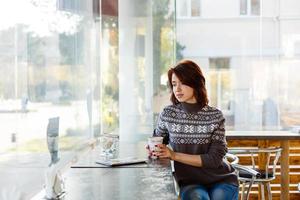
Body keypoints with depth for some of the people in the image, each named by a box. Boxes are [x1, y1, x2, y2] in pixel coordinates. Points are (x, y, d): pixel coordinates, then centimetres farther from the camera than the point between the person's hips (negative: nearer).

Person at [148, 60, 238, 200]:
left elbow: (214, 159, -13)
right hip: (189, 182, 0)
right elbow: (157, 138, 16)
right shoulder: (167, 114, -4)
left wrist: (174, 155, -20)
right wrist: (153, 149, -8)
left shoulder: (215, 116, -8)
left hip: (220, 179, 0)